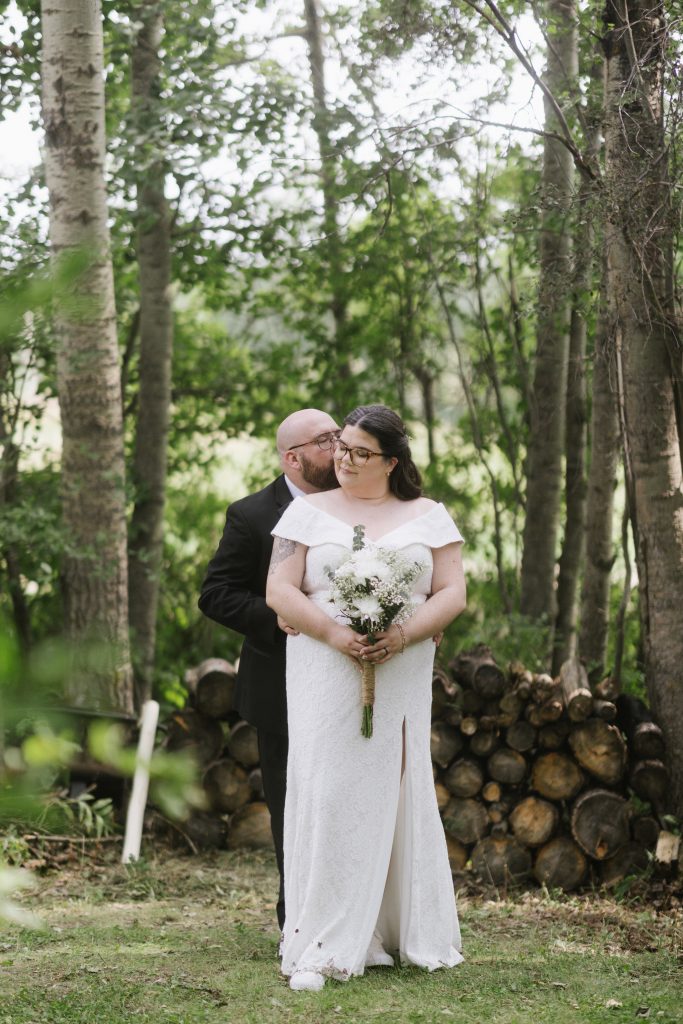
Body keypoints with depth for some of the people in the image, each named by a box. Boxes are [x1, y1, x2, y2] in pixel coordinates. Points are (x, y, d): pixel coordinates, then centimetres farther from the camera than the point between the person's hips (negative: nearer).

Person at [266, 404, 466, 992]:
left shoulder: (429, 517, 10)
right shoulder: (309, 512, 8)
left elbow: (452, 594, 3)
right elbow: (279, 591, 0)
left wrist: (404, 635, -14)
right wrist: (334, 634, -14)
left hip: (402, 680, 1)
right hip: (327, 677, -1)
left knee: (399, 794, 4)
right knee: (326, 795, -7)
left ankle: (412, 933, 16)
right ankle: (320, 949, -7)